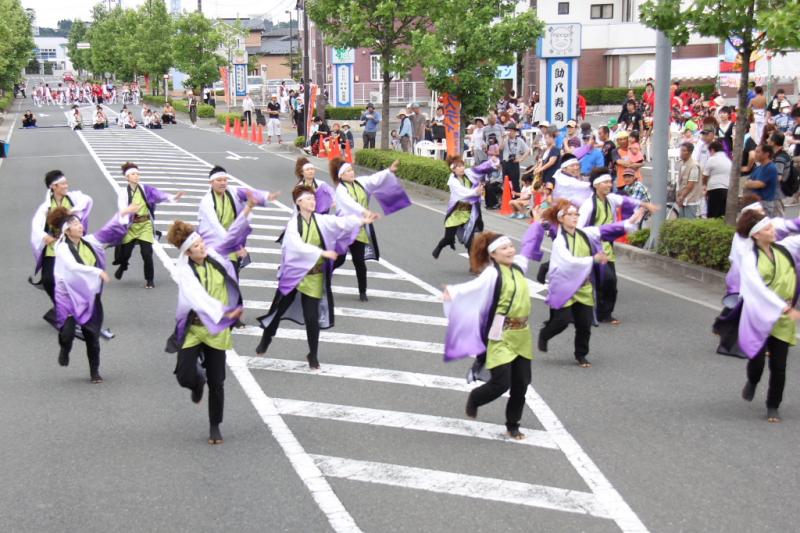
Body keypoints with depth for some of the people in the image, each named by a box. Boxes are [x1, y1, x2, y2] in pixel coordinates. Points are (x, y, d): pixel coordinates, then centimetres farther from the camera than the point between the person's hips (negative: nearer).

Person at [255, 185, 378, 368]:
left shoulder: (321, 220, -4)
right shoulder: (293, 223, -11)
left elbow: (341, 222, -18)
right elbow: (298, 246, -25)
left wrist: (361, 221, -34)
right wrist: (323, 253, -30)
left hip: (314, 277, 1)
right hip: (293, 274, -1)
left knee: (312, 317, 0)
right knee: (280, 309, 11)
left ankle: (313, 355, 17)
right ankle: (266, 338, 39)